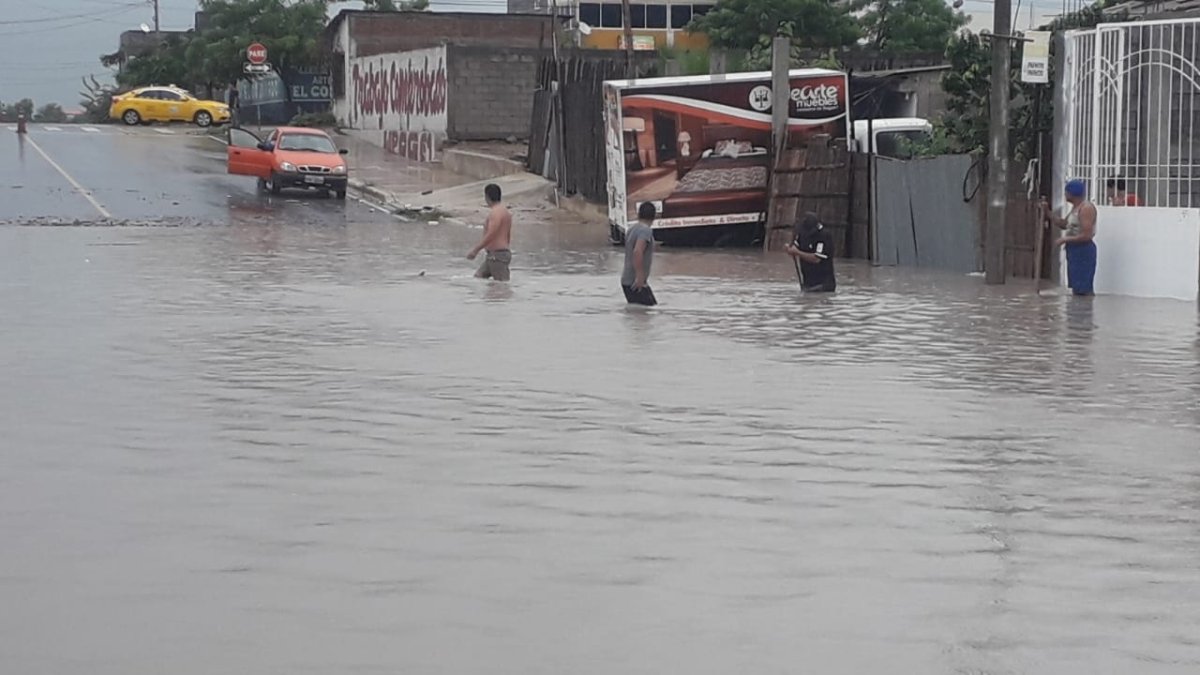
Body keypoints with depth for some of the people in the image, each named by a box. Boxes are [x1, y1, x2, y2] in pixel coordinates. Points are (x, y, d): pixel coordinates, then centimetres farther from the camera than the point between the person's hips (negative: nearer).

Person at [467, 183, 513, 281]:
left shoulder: (496, 212, -16)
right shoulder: (503, 210, 16)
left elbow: (490, 235, -24)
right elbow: (508, 236, 21)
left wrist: (475, 250, -19)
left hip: (497, 255, -11)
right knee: (478, 277, 13)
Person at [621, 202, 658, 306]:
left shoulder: (632, 229, 14)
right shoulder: (646, 230, -15)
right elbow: (637, 252, -29)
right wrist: (640, 277, -27)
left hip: (627, 281, 9)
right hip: (635, 283, -9)